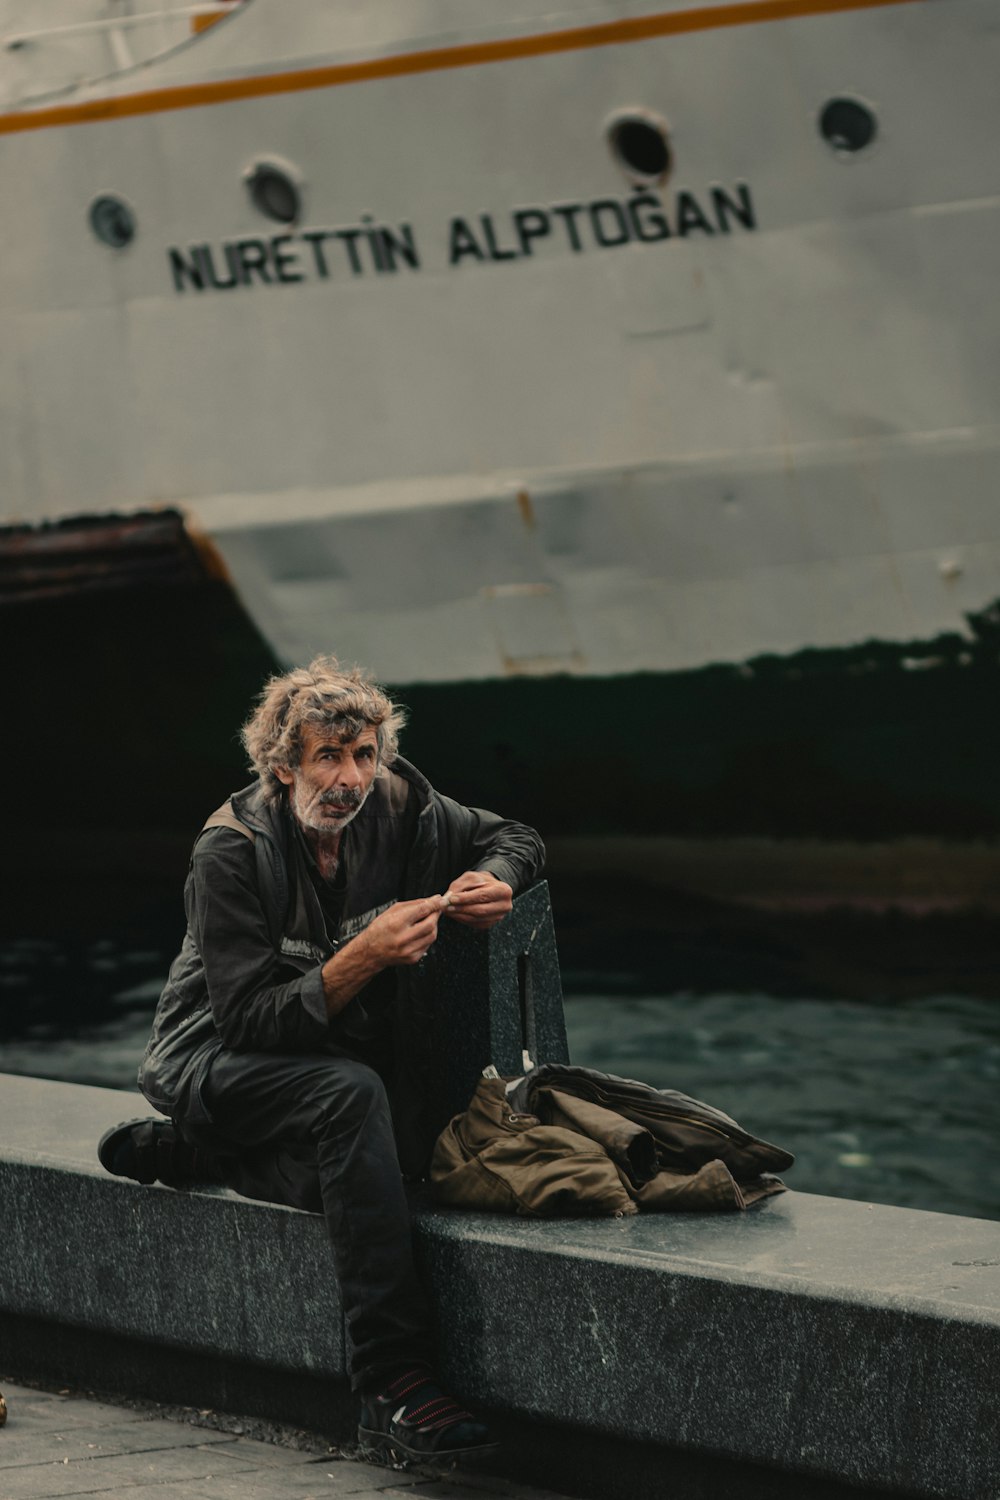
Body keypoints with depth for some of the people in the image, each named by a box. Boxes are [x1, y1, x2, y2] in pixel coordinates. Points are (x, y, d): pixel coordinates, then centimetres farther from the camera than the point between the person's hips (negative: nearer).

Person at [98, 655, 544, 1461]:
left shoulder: (392, 809, -7)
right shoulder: (233, 853, -21)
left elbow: (515, 838, 8)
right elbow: (251, 1018, -24)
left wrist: (494, 881, -17)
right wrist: (363, 959, -36)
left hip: (330, 1052, 6)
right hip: (219, 1063, -6)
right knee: (352, 1094, -37)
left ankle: (183, 1152, 0)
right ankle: (393, 1383, -43)